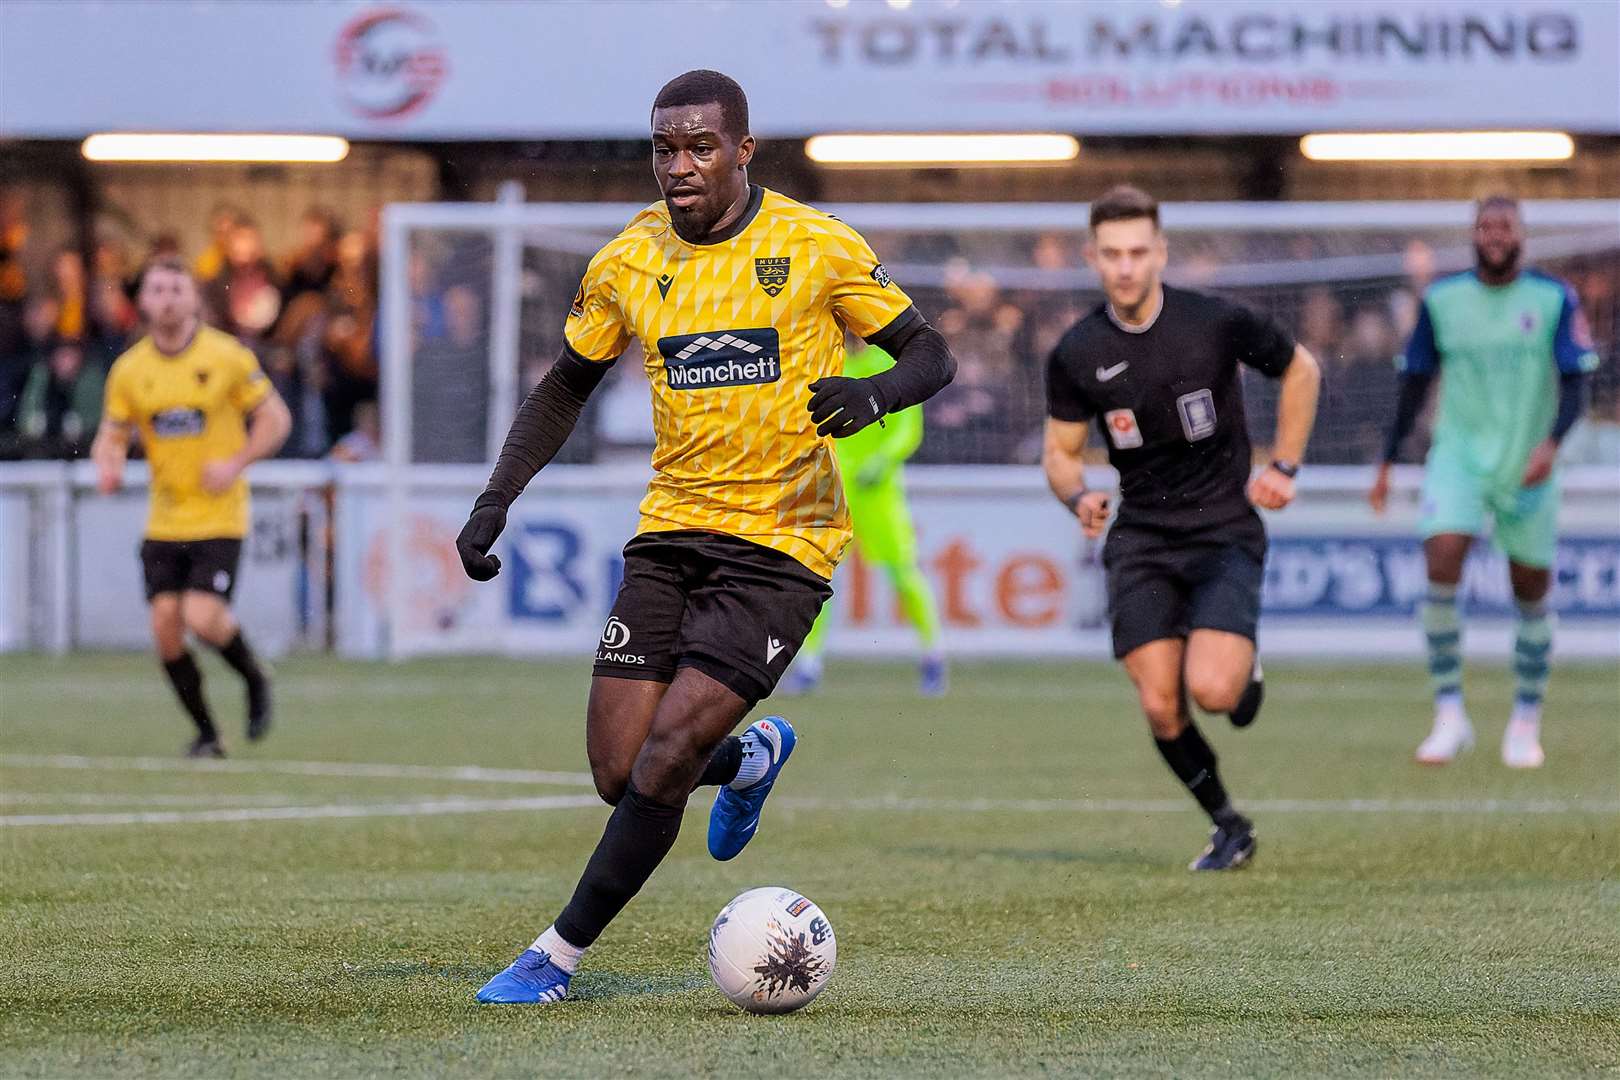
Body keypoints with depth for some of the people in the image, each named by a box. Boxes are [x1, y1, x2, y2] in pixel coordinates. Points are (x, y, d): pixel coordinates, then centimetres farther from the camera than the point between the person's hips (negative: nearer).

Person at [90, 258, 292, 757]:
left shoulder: (226, 357, -6)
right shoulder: (129, 369, 2)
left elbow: (275, 418, 0)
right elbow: (112, 435, 9)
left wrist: (235, 463, -14)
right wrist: (108, 466, -15)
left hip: (219, 515, -4)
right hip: (164, 522, 4)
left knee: (202, 618, -18)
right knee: (165, 627, -4)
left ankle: (254, 678, 14)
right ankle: (206, 734, 13)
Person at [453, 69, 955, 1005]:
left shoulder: (817, 247, -7)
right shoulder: (628, 262, 3)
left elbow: (932, 354, -1)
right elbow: (568, 387, 18)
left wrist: (875, 393, -23)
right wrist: (497, 499, 6)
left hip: (781, 548, -4)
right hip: (671, 533, 4)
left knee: (667, 750, -16)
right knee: (620, 775, -2)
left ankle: (561, 954, -2)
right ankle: (753, 760, 32)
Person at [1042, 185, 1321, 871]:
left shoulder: (1217, 323, -10)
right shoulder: (1077, 354, -4)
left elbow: (1301, 370, 7)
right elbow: (1060, 450, 8)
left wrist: (1282, 467, 2)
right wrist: (1080, 496, -14)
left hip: (1224, 531, -2)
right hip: (1139, 541, 3)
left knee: (1211, 690, -22)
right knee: (1160, 707, -7)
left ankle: (1245, 664, 16)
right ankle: (1229, 828, 16)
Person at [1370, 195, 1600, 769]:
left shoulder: (1554, 300, -3)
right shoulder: (1442, 300, 2)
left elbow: (1574, 383, -8)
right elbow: (1414, 384, 10)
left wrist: (1551, 443, -25)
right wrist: (1387, 463, 9)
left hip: (1528, 466, 0)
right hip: (1458, 456, 0)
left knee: (1531, 592, 4)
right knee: (1440, 565, -20)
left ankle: (1526, 725, 22)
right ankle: (1450, 716, -15)